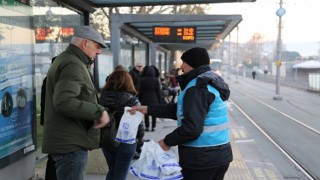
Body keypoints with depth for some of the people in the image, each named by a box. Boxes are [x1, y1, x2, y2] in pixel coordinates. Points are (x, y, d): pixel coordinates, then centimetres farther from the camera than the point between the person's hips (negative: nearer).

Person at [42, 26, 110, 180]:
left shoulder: (66, 60, 18)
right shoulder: (73, 65, -17)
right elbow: (64, 102, -31)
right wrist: (98, 111, -23)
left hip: (68, 141, 11)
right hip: (70, 143, -11)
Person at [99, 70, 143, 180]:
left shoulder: (103, 97, -5)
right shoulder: (132, 100, -15)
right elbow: (138, 124, -14)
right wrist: (141, 134, 6)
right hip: (126, 142, -4)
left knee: (112, 171, 22)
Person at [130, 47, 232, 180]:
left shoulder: (197, 87, -18)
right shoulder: (210, 82, 13)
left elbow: (192, 127, -26)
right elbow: (180, 110, 14)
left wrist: (167, 141, -12)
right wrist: (148, 109, 11)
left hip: (201, 159, -9)